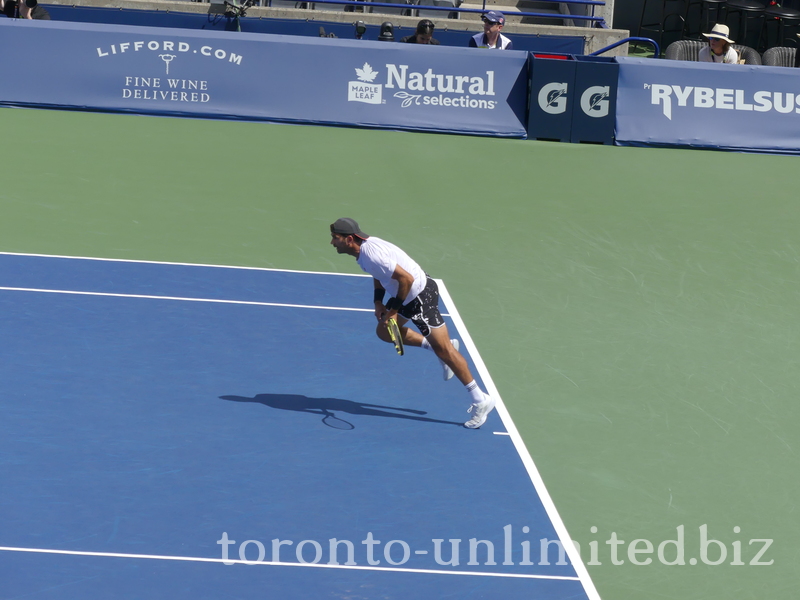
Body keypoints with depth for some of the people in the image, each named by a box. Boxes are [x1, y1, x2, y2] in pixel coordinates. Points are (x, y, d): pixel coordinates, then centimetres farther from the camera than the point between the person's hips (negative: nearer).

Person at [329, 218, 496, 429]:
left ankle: (480, 401, 2)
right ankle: (441, 347, 23)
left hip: (420, 294, -10)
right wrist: (378, 302, 9)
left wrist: (394, 310, -20)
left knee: (443, 350, -6)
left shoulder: (372, 254, -29)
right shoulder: (362, 248, 1)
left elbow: (406, 278, -29)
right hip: (405, 295, 10)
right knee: (384, 332, 18)